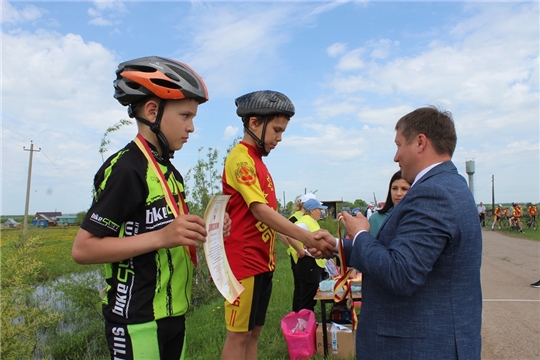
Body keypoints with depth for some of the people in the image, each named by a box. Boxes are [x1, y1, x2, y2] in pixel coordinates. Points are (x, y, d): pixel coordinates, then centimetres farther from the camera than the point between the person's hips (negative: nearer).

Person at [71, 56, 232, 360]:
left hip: (173, 314, 8)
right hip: (139, 322, -8)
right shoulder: (126, 168, -17)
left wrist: (203, 230, -3)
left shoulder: (170, 171, 9)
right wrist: (161, 237, -29)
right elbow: (83, 249, -20)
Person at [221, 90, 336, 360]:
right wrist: (309, 238, -25)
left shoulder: (257, 161, 13)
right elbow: (260, 210, -22)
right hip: (244, 261, -9)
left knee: (254, 332, 17)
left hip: (262, 261, 9)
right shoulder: (240, 158, -14)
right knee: (239, 335, 3)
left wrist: (298, 244, 7)